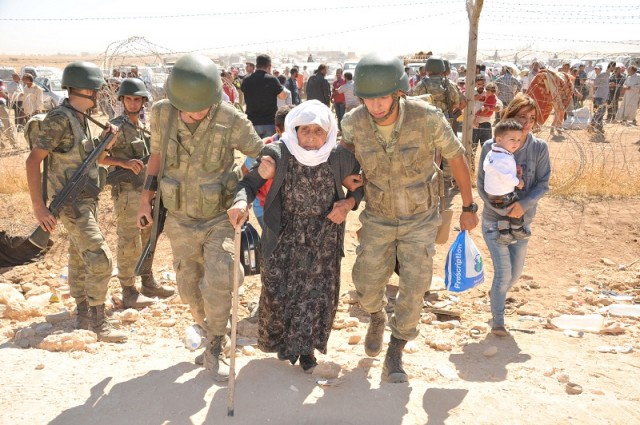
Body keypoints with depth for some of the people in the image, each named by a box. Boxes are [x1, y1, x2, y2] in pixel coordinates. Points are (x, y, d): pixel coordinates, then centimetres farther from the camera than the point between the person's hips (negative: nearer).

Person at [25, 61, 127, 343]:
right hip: (72, 204, -9)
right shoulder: (59, 119, -18)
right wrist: (38, 207, -25)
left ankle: (83, 318, 28)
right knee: (100, 260, -12)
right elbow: (33, 160, -21)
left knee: (80, 260, 16)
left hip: (86, 201, 9)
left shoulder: (80, 118, 10)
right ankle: (98, 324, -3)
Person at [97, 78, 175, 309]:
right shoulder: (117, 127, -9)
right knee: (130, 242, -4)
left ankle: (148, 283, 26)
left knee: (147, 238, 14)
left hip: (145, 190, 8)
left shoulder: (144, 126, 12)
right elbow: (99, 158, -12)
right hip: (126, 192, -7)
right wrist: (123, 163, -23)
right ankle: (128, 291, 4)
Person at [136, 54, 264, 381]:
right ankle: (207, 334, 42)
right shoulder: (161, 114, -13)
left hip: (220, 218, -3)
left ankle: (214, 351, 4)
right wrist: (146, 199, 5)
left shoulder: (231, 121, -22)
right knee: (189, 288, 14)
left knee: (218, 282, -17)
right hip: (181, 220, 3)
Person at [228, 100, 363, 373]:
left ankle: (306, 345, 27)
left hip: (324, 237, 1)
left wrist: (349, 203, -14)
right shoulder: (276, 154, -16)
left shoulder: (340, 157, -11)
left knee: (318, 291, 4)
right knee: (278, 289, 2)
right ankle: (280, 339, 33)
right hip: (286, 235, -1)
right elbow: (249, 182, -11)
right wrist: (241, 202, -33)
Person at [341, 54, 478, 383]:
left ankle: (395, 353, 20)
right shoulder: (354, 123, -20)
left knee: (414, 289, -3)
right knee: (367, 287, 6)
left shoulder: (427, 118, -26)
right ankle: (377, 318, 43)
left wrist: (468, 207, -1)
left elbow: (456, 157, -8)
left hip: (420, 219, -1)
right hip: (378, 219, 2)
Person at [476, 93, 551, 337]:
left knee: (516, 272, 14)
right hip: (494, 219, -3)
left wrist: (524, 204, -21)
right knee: (503, 272, -7)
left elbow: (543, 184, -4)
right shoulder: (491, 147, -12)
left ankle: (498, 298, 45)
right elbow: (482, 187, -9)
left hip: (523, 220, 3)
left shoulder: (539, 148, -8)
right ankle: (497, 321, 11)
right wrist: (505, 212, -17)